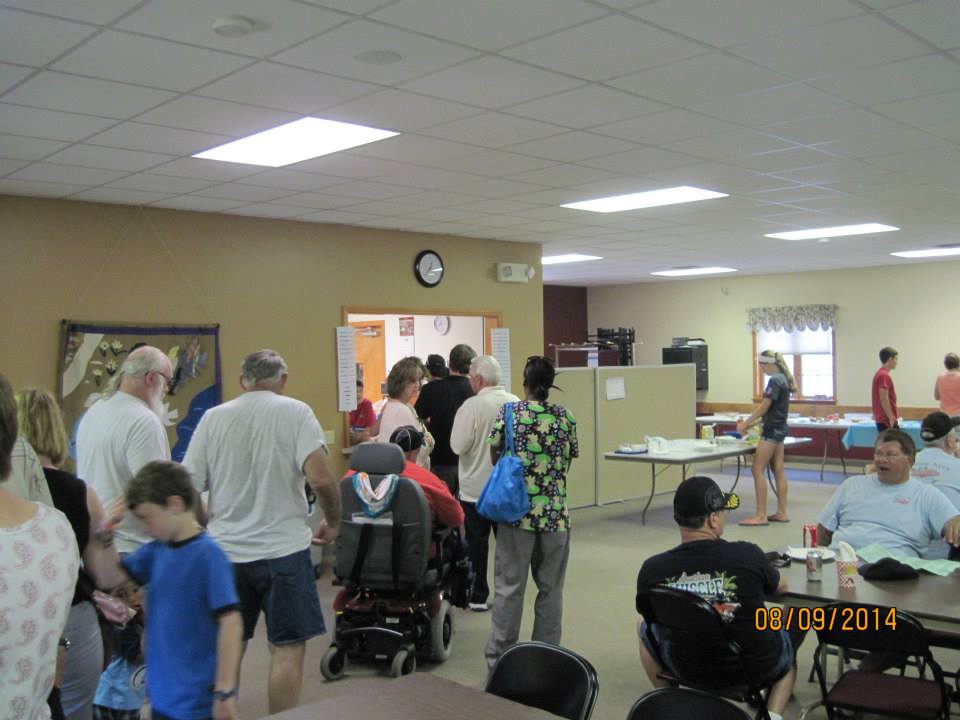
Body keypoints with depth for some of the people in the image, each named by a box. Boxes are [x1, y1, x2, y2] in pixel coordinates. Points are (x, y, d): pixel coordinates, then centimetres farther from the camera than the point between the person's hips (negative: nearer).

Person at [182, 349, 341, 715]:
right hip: (283, 549, -4)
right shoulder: (294, 412, -7)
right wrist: (333, 523, 0)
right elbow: (320, 479, -17)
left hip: (225, 551, 4)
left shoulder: (213, 417, 2)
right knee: (288, 649, 6)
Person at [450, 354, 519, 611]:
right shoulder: (516, 403, -2)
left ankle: (478, 597, 12)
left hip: (477, 487, -4)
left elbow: (458, 446, -17)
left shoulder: (472, 406, -17)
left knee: (477, 543, 7)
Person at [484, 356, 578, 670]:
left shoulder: (508, 412, -5)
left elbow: (494, 456, 5)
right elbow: (569, 461, 8)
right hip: (555, 512, 1)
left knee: (509, 585, 5)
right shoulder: (565, 416, 0)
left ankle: (499, 656, 11)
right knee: (550, 587, 11)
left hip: (517, 510, -1)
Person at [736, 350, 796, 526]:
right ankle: (782, 513, 13)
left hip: (772, 431, -10)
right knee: (778, 470, 10)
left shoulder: (775, 381, -17)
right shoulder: (783, 380, 13)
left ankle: (760, 515, -6)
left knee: (758, 470, -7)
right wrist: (753, 423, 14)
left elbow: (764, 407, -17)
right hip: (779, 429, 10)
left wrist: (746, 423, -6)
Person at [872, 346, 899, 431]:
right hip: (887, 421, -10)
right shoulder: (884, 376, -16)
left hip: (884, 420, 10)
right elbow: (884, 399, -21)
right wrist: (891, 419, -20)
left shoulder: (881, 374, 15)